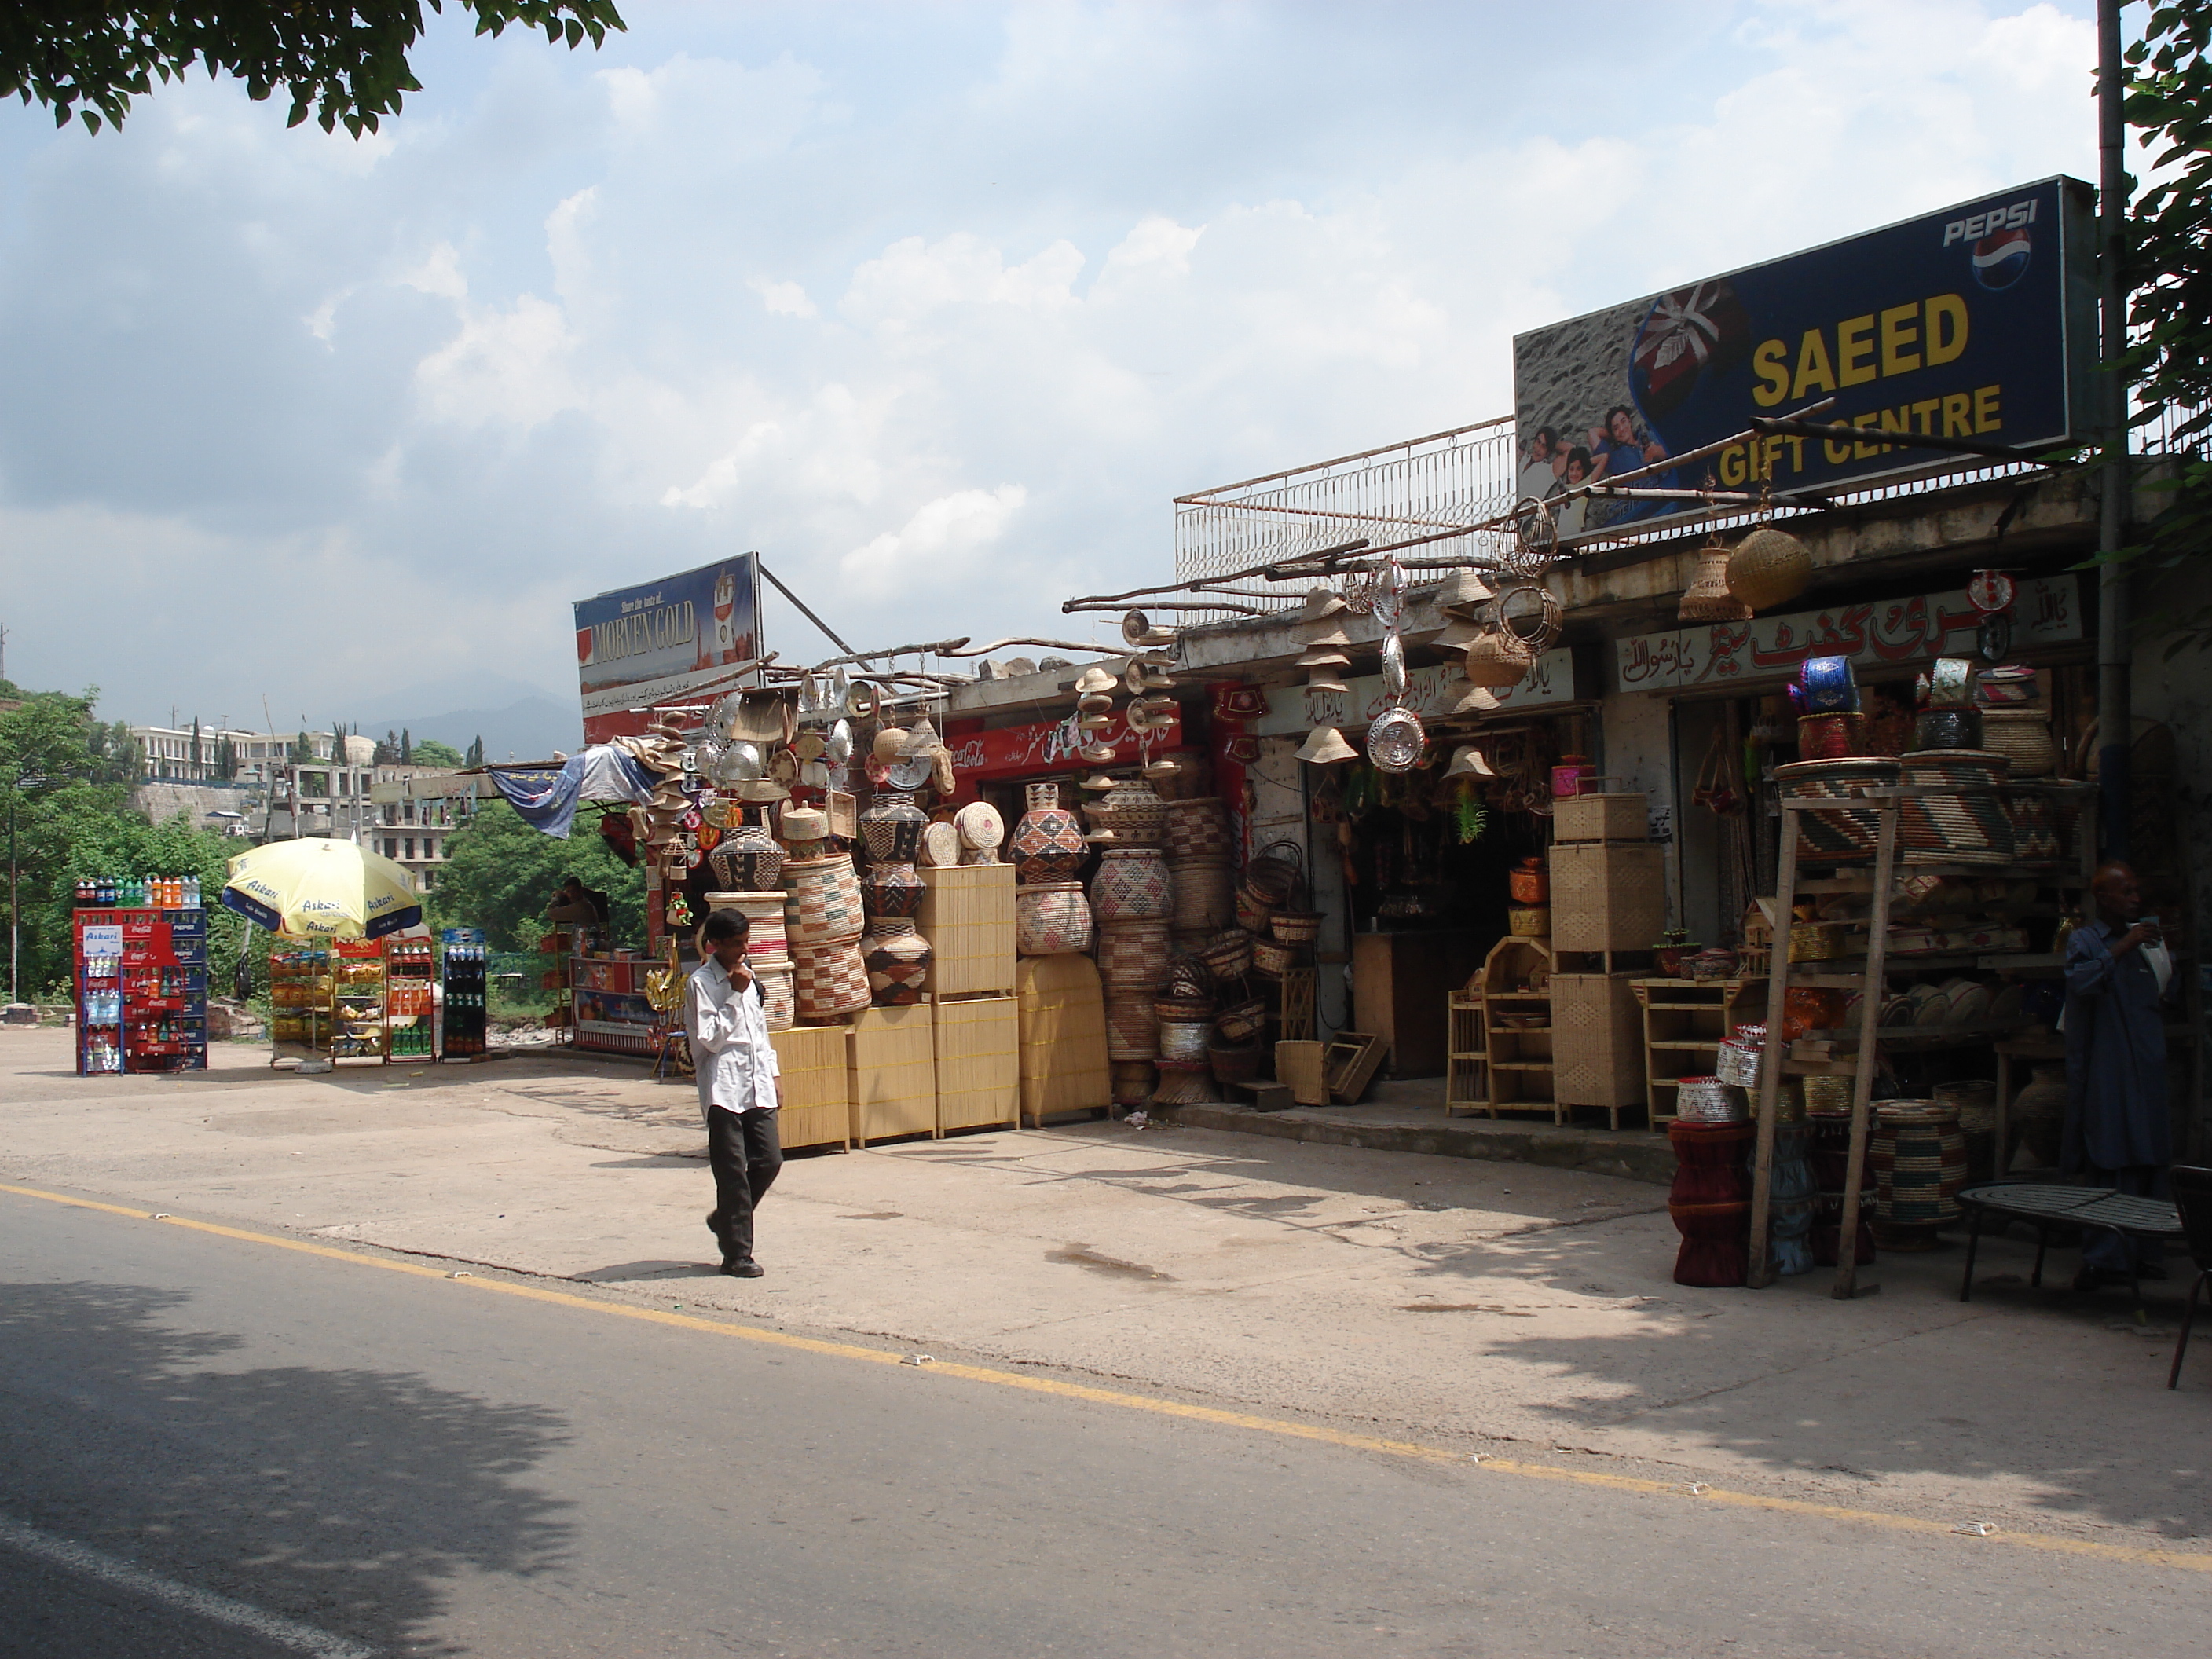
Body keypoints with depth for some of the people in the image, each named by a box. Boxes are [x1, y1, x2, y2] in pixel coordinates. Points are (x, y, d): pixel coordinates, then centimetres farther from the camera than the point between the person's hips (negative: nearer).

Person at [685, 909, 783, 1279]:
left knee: (769, 1161, 3)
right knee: (733, 1172, -3)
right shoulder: (700, 983, -7)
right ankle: (737, 1254, 4)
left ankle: (724, 1221, 26)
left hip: (758, 1085, 7)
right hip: (723, 1087, -7)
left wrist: (773, 1072, 20)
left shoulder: (746, 976, 16)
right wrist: (735, 995, -15)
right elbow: (711, 1038, -14)